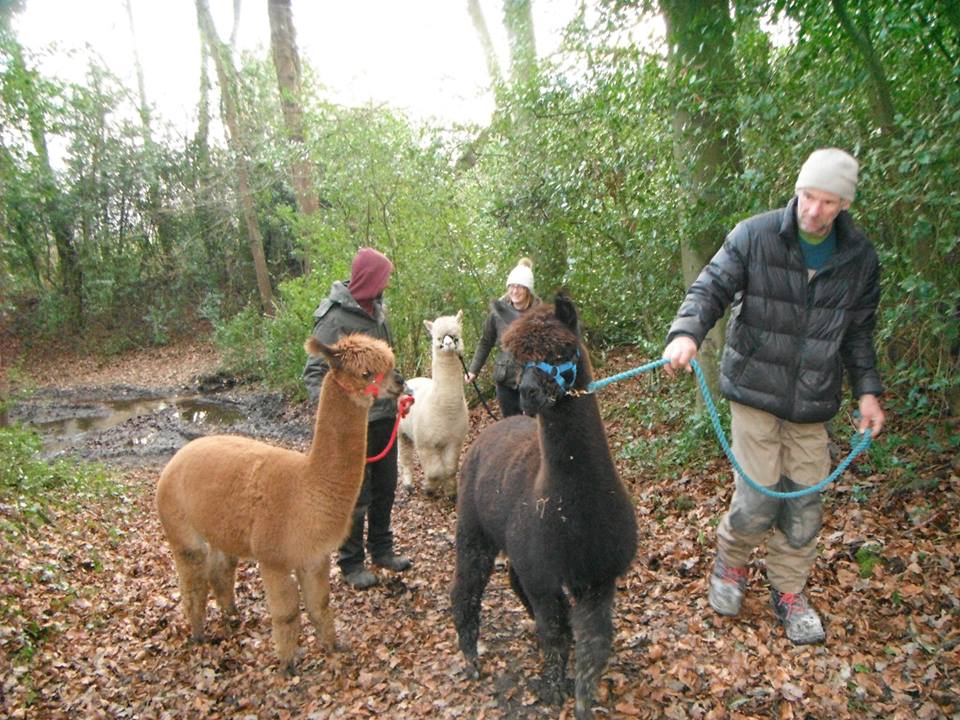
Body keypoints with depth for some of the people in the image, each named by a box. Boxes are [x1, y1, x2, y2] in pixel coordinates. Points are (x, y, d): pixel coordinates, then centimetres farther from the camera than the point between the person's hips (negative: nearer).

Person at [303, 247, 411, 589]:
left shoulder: (376, 310, 8)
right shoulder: (334, 318, -16)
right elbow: (314, 373, -18)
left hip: (384, 416, 8)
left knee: (385, 488, 18)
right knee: (355, 496, 4)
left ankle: (382, 549, 35)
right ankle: (351, 563, 20)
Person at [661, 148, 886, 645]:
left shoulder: (860, 258, 3)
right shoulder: (754, 237, -9)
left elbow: (858, 332, 12)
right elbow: (710, 289, -10)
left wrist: (867, 390, 5)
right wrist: (686, 333, -29)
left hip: (813, 403, 4)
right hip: (756, 391, -3)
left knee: (804, 504, 8)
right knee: (758, 497, -4)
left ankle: (789, 594, 29)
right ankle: (729, 566, 27)